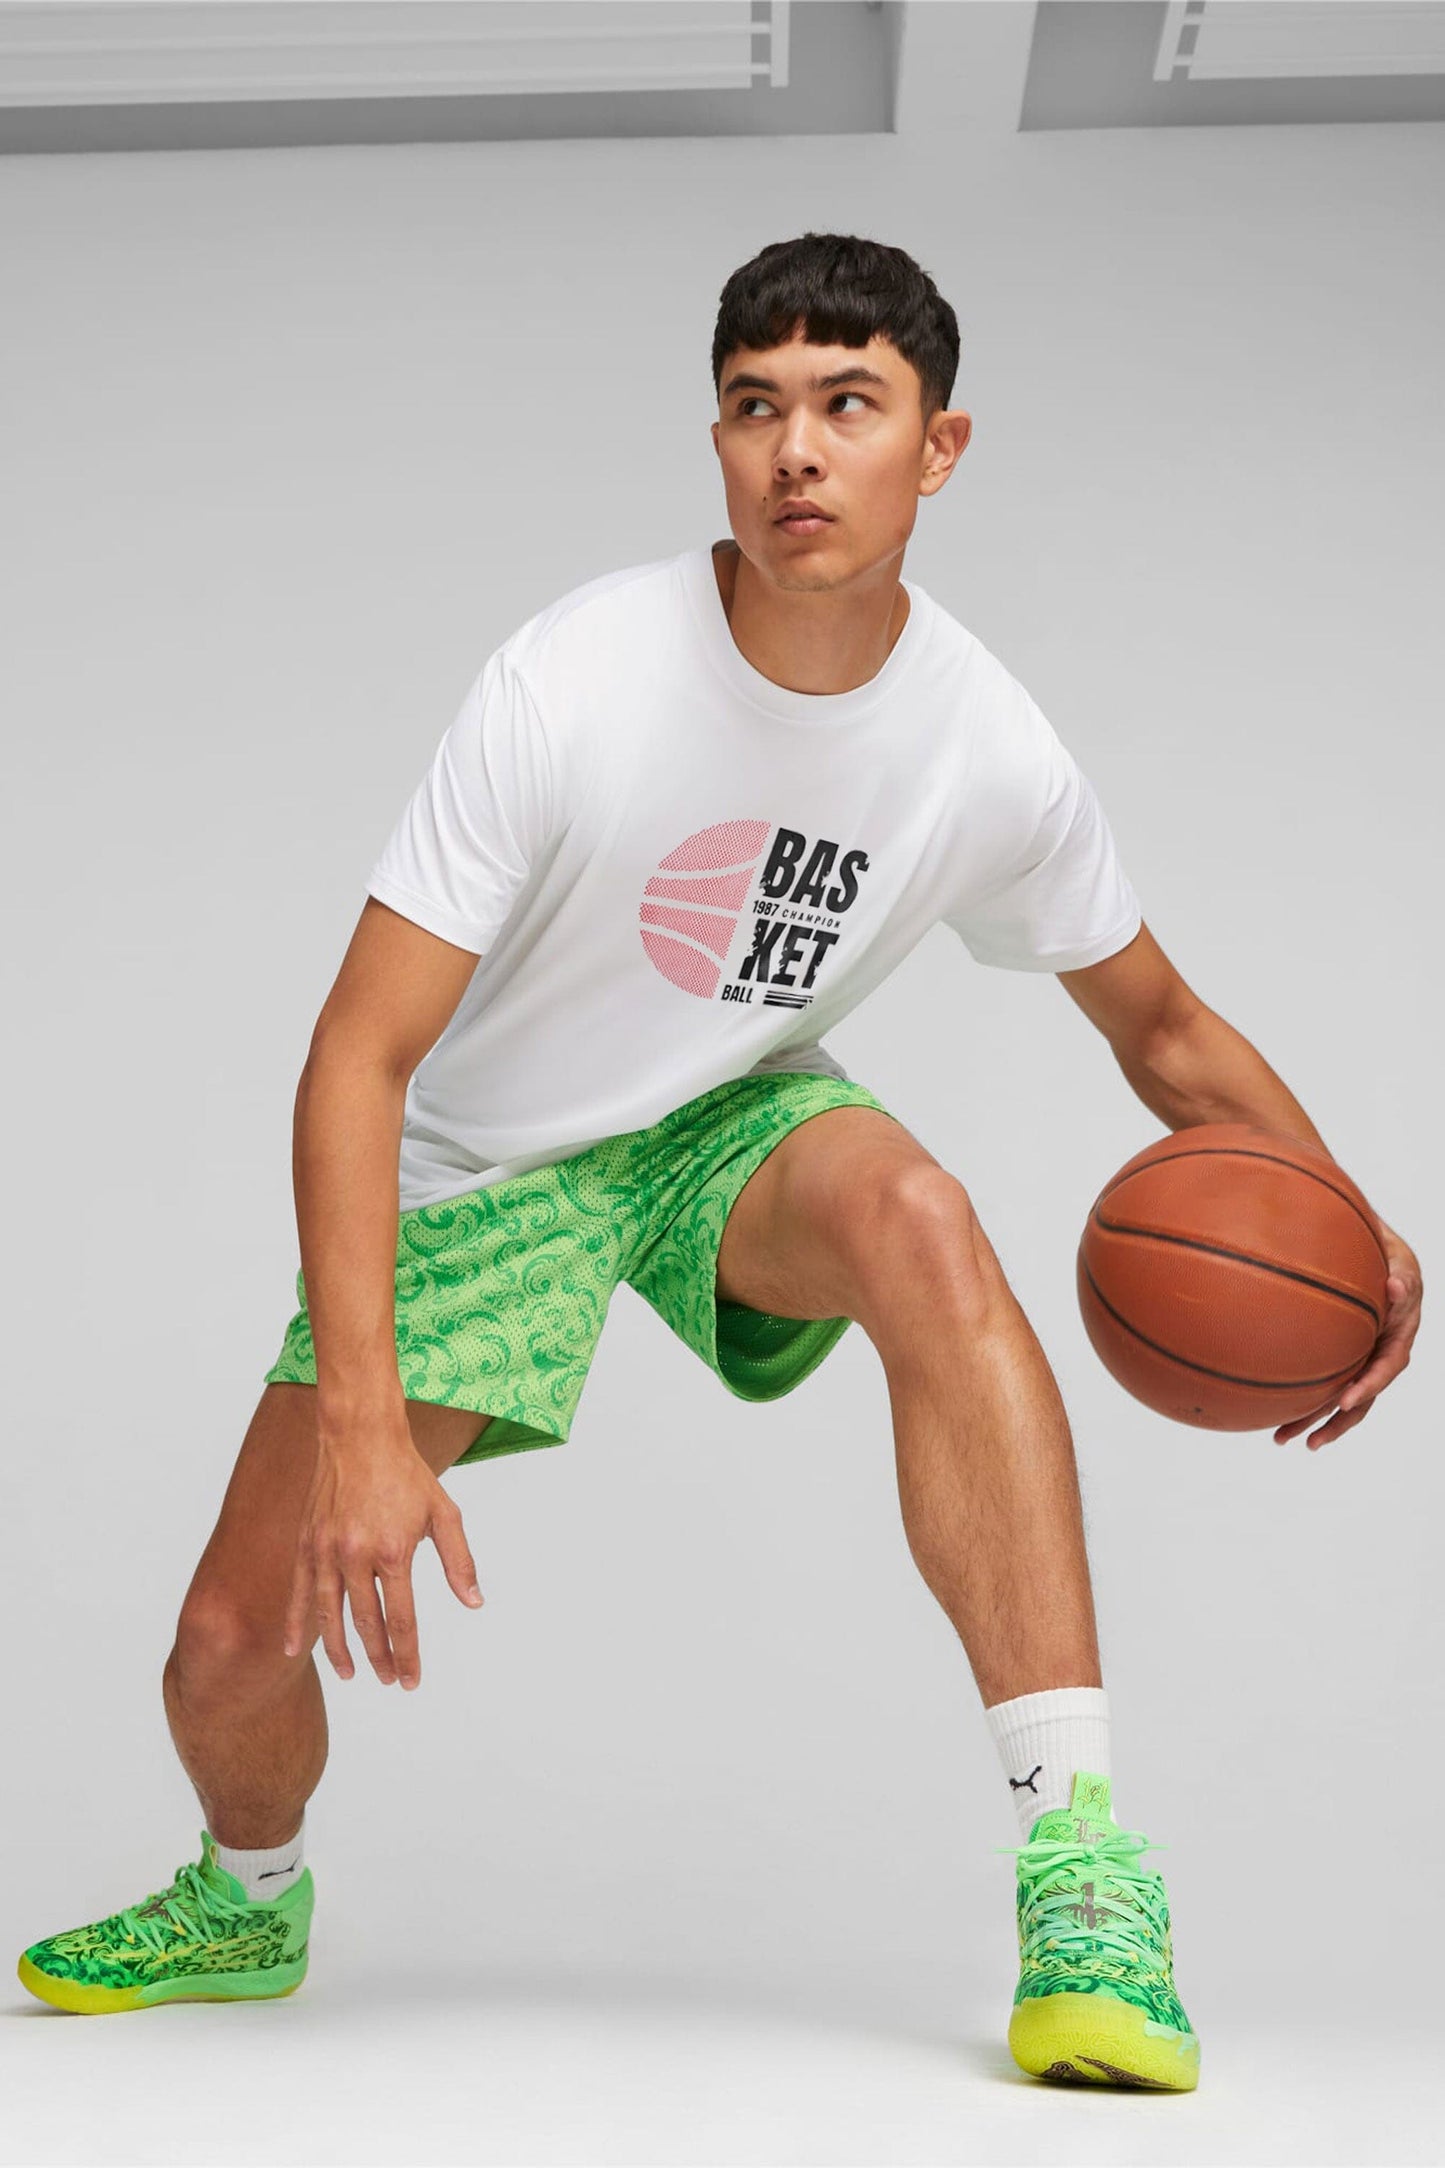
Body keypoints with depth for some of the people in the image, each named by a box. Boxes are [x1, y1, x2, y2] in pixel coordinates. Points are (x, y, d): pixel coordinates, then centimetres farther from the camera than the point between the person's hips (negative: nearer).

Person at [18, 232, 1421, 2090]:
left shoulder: (991, 751, -16)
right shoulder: (570, 683, -27)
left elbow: (1159, 1028, 2)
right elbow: (359, 1058, -27)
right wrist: (361, 1425, -37)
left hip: (733, 1121, 1)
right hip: (485, 1164, -1)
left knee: (918, 1217, -36)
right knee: (231, 1650, -6)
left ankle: (1078, 1868, -34)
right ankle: (249, 1900, 33)